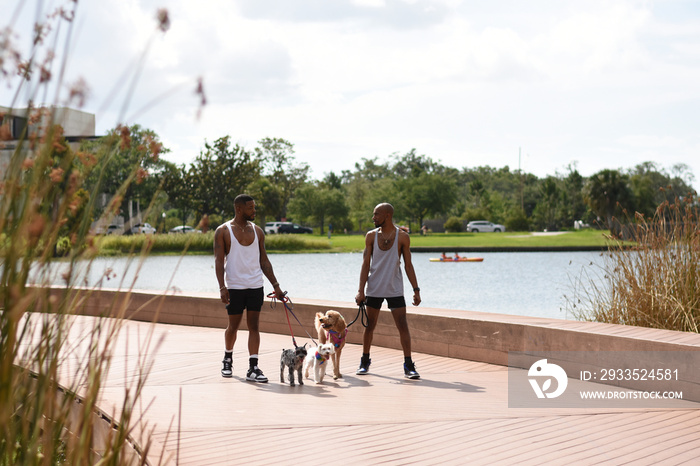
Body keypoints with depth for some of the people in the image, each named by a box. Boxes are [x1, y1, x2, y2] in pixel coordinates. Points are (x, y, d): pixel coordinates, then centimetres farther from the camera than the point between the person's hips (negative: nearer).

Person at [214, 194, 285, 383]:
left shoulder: (257, 231, 10)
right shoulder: (223, 231, -2)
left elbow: (264, 261, 13)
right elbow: (219, 261, -7)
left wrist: (276, 285, 9)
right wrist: (222, 287, -16)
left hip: (255, 286, 3)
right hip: (234, 287, -3)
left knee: (254, 326, -2)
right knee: (233, 326, 7)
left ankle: (253, 369, -4)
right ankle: (228, 359, 32)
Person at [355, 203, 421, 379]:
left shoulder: (402, 237, -2)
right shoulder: (371, 236, 1)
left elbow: (408, 265, 2)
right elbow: (366, 264, 1)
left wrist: (416, 290, -2)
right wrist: (361, 290, -6)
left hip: (395, 289, -1)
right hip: (374, 289, 1)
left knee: (403, 326, -8)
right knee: (369, 325, 8)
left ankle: (408, 366, -5)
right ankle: (365, 362, 24)